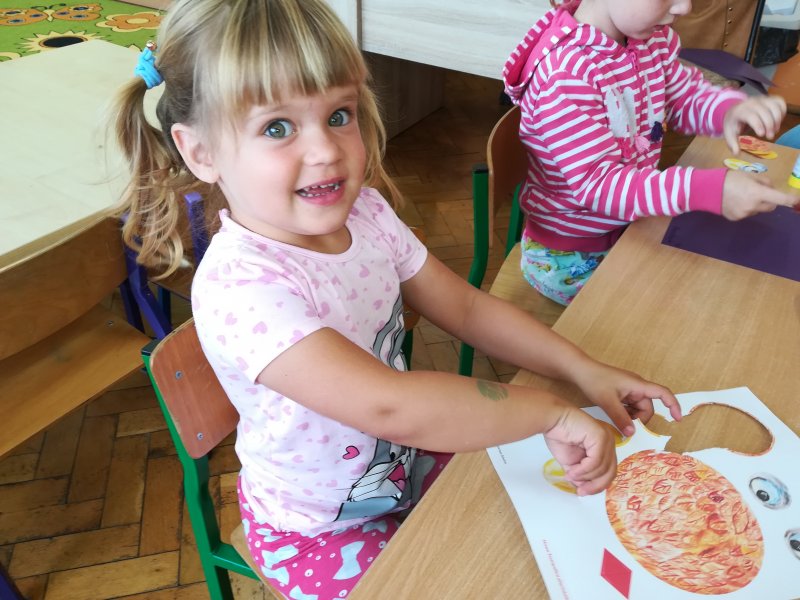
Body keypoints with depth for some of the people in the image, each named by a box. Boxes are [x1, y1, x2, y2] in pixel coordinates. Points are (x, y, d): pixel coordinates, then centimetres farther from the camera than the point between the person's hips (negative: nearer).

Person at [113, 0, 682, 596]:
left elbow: (466, 307, -2)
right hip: (319, 530, -6)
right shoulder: (239, 284, -34)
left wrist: (583, 369, -10)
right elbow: (391, 406, -42)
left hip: (407, 463, 6)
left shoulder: (364, 212, -11)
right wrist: (552, 411, -32)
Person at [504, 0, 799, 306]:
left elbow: (686, 97, 9)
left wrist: (731, 108, -15)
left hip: (630, 227, 8)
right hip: (570, 256, -7)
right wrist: (710, 190, -43)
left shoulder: (653, 39, -5)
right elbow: (595, 184, -33)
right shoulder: (565, 72, -30)